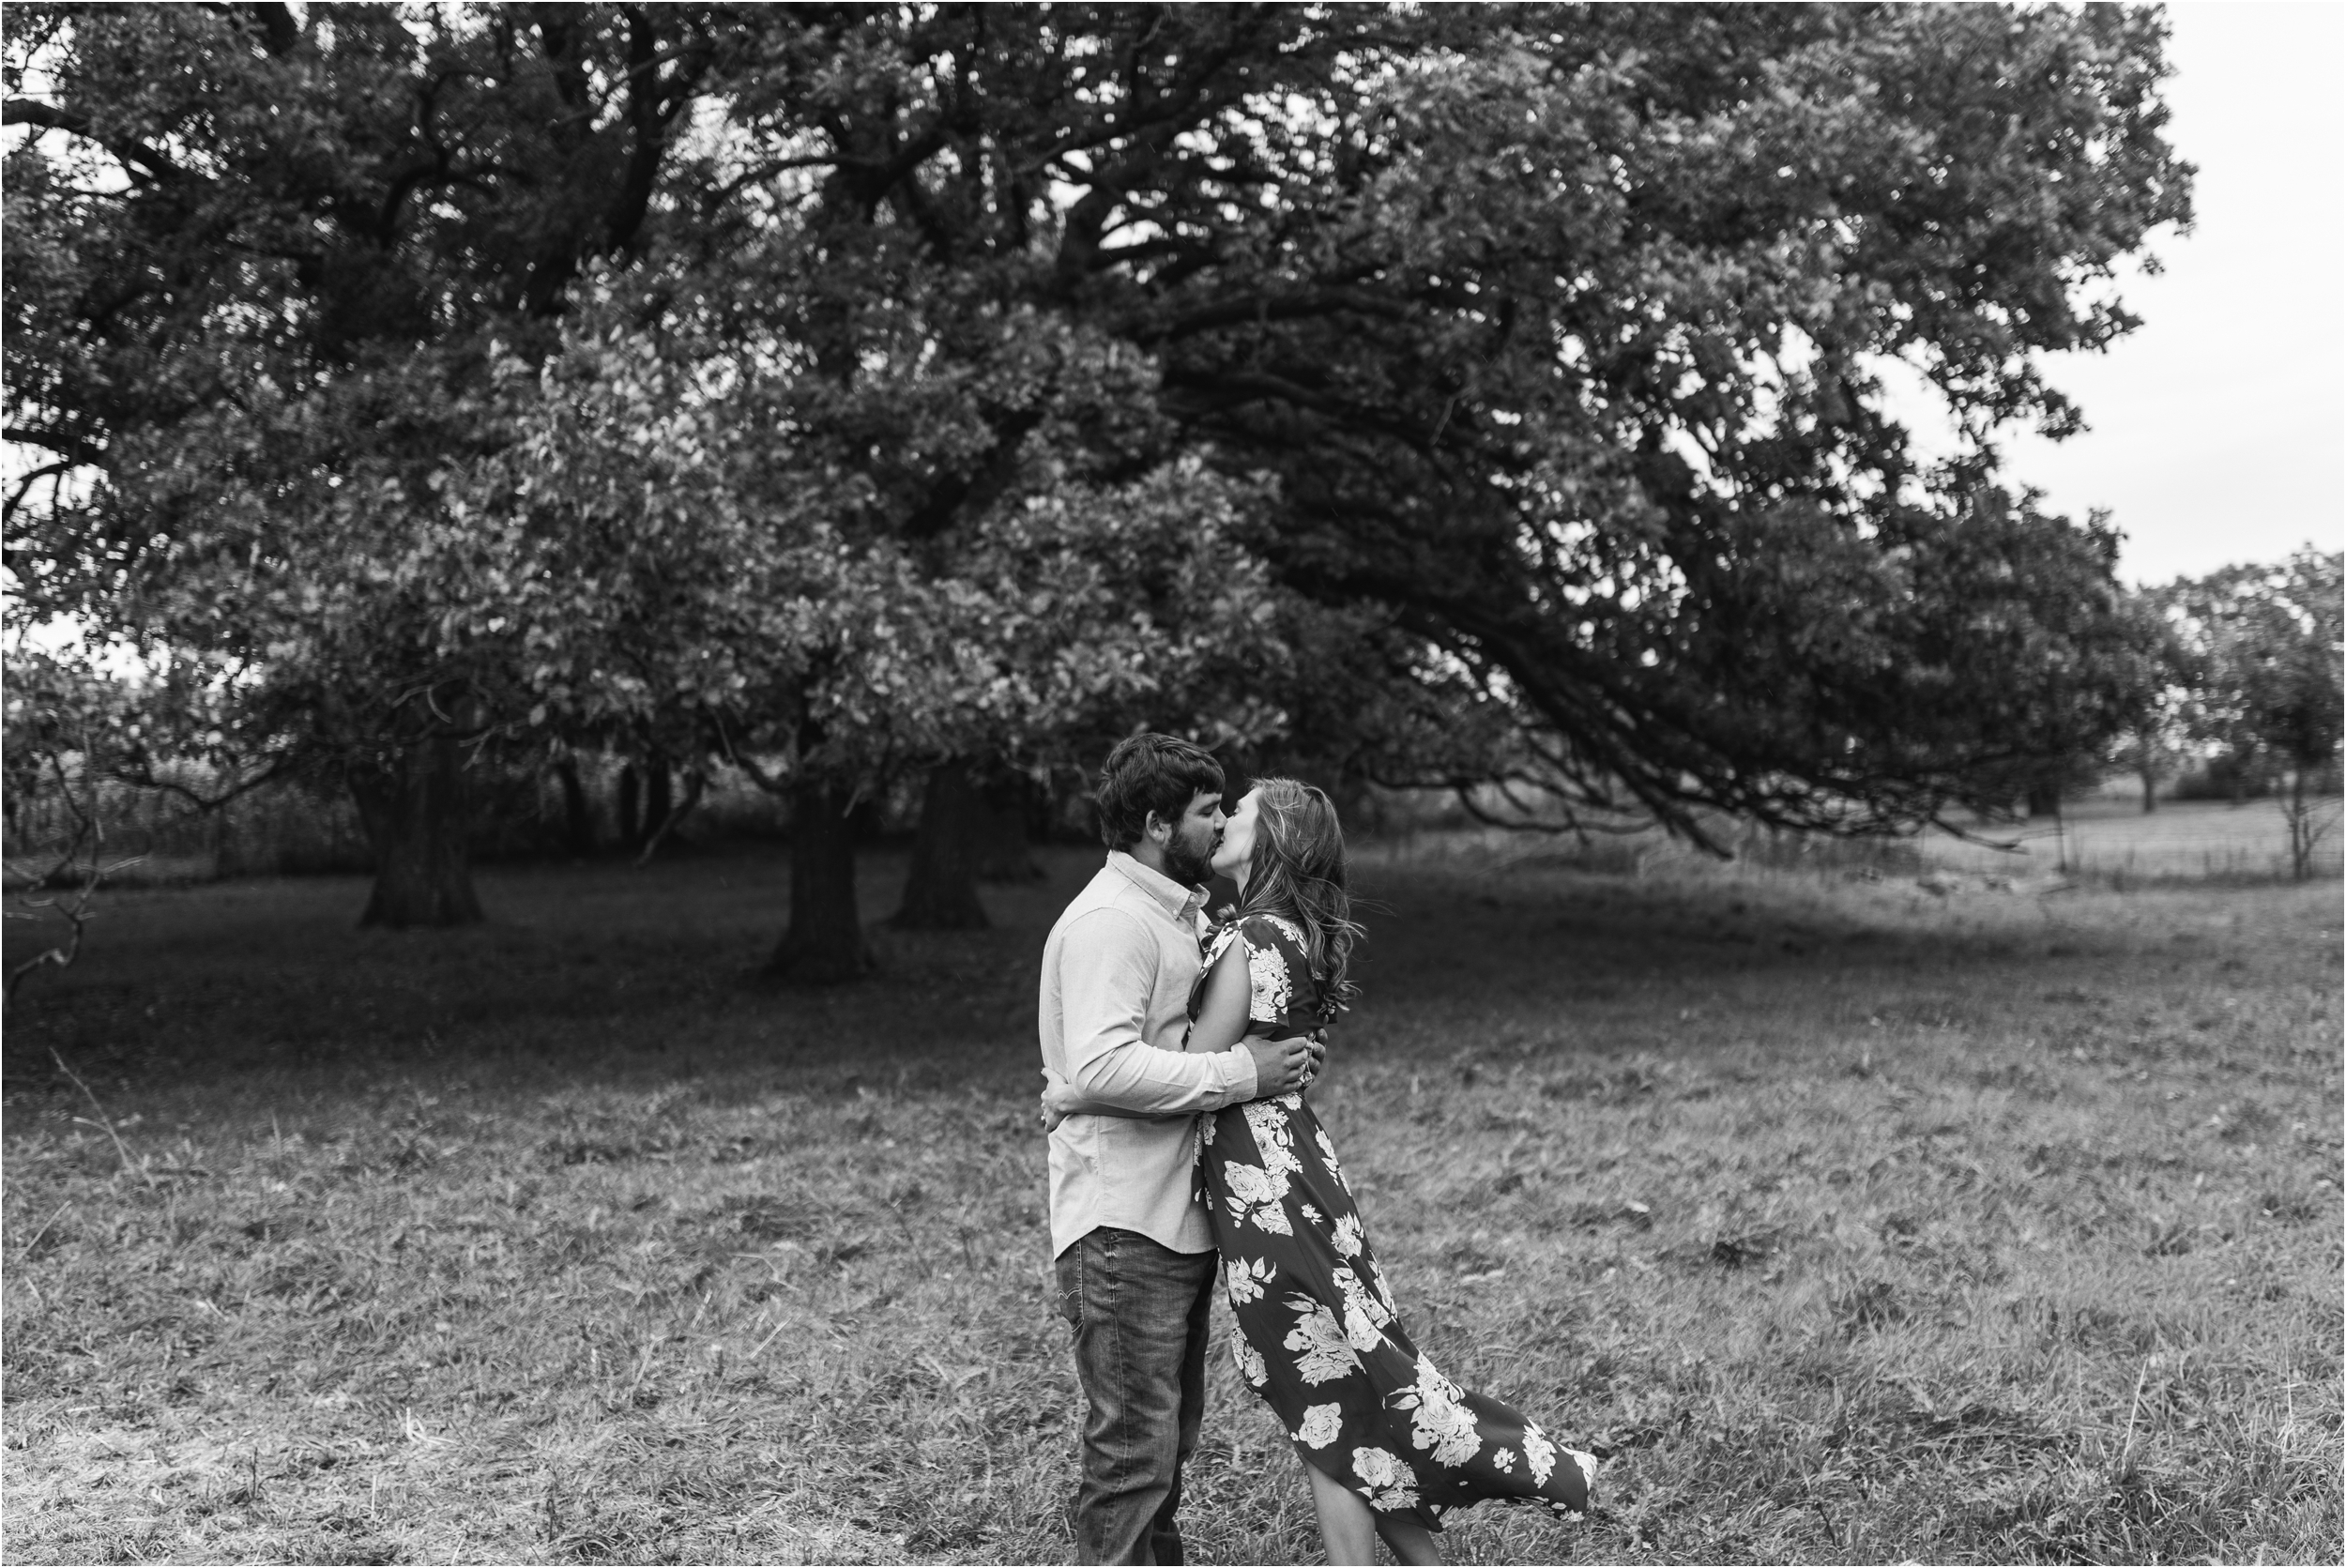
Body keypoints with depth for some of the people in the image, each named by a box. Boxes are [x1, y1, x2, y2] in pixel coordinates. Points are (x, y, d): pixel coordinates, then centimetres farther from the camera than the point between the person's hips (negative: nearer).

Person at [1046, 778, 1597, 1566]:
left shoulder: (1250, 940, -16)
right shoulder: (1297, 935, 11)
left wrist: (1074, 1097, -8)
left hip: (1261, 1180, -8)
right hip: (1295, 1161, 9)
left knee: (1325, 1409, 1)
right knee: (1349, 1382, 14)